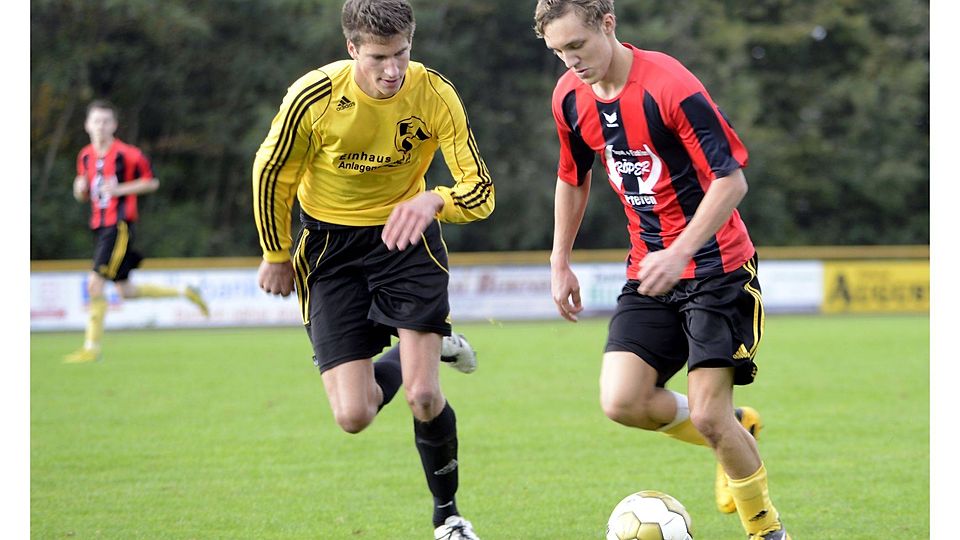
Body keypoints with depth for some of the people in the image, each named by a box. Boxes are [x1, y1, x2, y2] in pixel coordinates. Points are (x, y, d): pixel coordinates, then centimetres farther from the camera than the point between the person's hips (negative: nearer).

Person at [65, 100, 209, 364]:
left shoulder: (126, 154, -11)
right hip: (100, 225, 8)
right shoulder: (86, 156, 9)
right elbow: (84, 195, 20)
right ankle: (184, 292, 29)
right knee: (126, 290, 12)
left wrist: (120, 189, -15)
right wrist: (80, 190, -4)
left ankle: (91, 347, -6)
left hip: (119, 225, -8)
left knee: (95, 283, -14)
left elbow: (151, 182, -4)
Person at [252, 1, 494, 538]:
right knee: (354, 417, -7)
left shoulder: (436, 95, -18)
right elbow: (270, 173, -3)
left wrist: (434, 201, -39)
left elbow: (481, 191, -16)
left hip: (405, 236, 0)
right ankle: (419, 349, 28)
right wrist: (277, 256, 7)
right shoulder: (312, 97, -21)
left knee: (425, 398, -14)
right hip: (330, 247, 0)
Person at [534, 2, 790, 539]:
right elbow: (573, 178, 20)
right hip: (650, 270, 6)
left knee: (707, 415, -13)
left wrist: (679, 254, -29)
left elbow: (731, 179, -20)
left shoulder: (669, 87, -21)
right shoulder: (570, 97, 1)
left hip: (716, 266, -6)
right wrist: (560, 261, 20)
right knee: (622, 402, -11)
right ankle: (735, 433, 17)